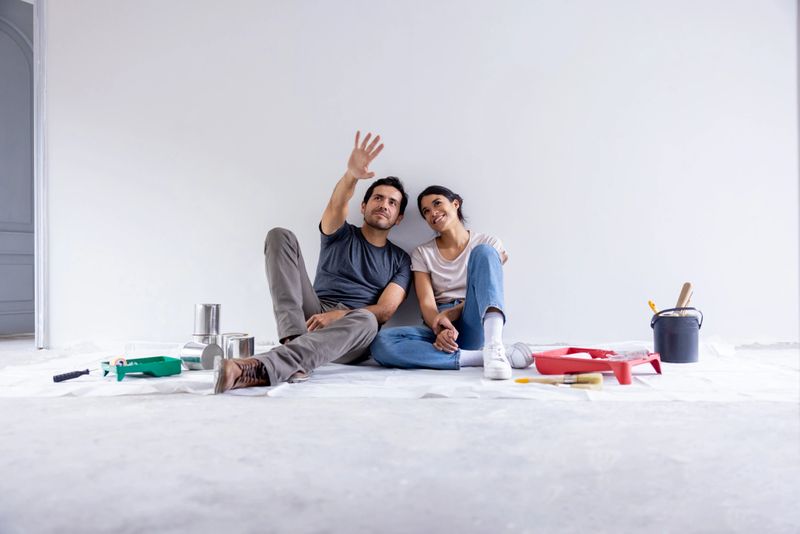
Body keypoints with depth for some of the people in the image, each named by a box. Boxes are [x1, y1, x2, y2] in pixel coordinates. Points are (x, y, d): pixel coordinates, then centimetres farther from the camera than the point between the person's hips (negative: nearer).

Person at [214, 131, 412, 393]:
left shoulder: (400, 260, 15)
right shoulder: (340, 234, 16)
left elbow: (385, 310, -1)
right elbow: (336, 205, -9)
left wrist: (337, 316, -19)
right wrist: (352, 174, -33)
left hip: (352, 333, -1)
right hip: (313, 317, 1)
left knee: (366, 320, -40)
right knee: (280, 236, -15)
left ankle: (261, 368, -55)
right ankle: (294, 338, -35)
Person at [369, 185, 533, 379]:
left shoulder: (488, 243, 9)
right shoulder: (422, 253, 11)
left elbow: (485, 293, -2)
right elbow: (426, 303, -1)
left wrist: (451, 313, -20)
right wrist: (441, 330, -23)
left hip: (477, 325, -1)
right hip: (438, 328, 1)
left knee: (484, 253, -23)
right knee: (381, 343, -31)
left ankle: (494, 347, -42)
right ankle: (483, 357, -33)